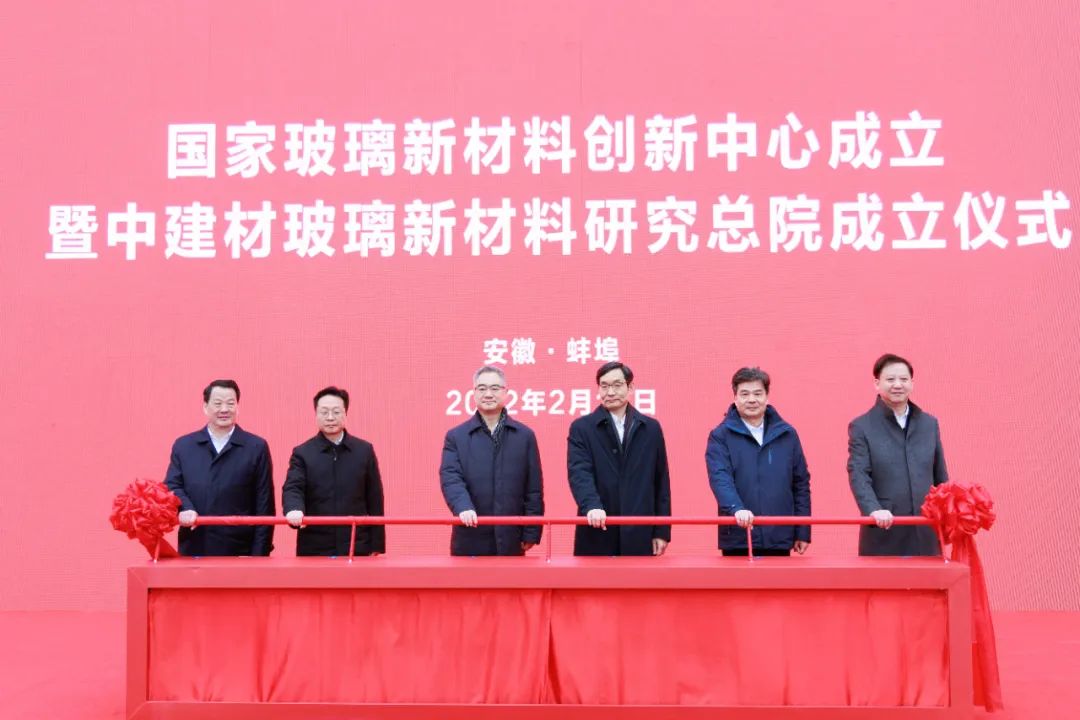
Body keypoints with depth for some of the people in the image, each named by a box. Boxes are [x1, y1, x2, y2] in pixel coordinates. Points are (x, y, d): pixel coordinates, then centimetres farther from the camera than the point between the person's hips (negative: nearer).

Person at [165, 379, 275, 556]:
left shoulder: (256, 447, 4)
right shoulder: (183, 446, 12)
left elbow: (264, 506, 2)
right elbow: (171, 486, 8)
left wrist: (260, 555, -5)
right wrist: (185, 508, -16)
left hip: (239, 550, -2)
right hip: (193, 549, 2)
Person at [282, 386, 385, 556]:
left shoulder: (364, 450, 7)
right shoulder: (302, 453, 4)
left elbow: (374, 500, 8)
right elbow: (292, 488, -9)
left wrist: (376, 546, 4)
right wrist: (294, 510, -33)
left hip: (356, 548, 1)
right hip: (314, 549, -1)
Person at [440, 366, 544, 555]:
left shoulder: (525, 435, 8)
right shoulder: (456, 437, 6)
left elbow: (533, 489, 6)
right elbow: (450, 478, -7)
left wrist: (531, 533, 0)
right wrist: (463, 507, -26)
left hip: (510, 539, 1)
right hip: (471, 540, -1)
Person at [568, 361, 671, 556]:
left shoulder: (651, 428, 10)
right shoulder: (581, 428, 4)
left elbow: (661, 481, 11)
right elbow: (579, 472, -10)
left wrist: (662, 531, 6)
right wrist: (591, 505, -29)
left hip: (639, 536, 2)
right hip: (597, 535, -1)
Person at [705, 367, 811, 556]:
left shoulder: (786, 434, 9)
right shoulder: (721, 436, 0)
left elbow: (801, 484, 11)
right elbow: (720, 478, -14)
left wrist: (803, 532, 7)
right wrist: (736, 508, -32)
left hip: (780, 539, 2)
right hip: (738, 539, -2)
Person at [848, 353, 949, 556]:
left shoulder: (929, 423, 15)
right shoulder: (862, 427, 1)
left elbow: (940, 477, 18)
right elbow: (858, 475, -10)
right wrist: (873, 509, -26)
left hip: (925, 533, 4)